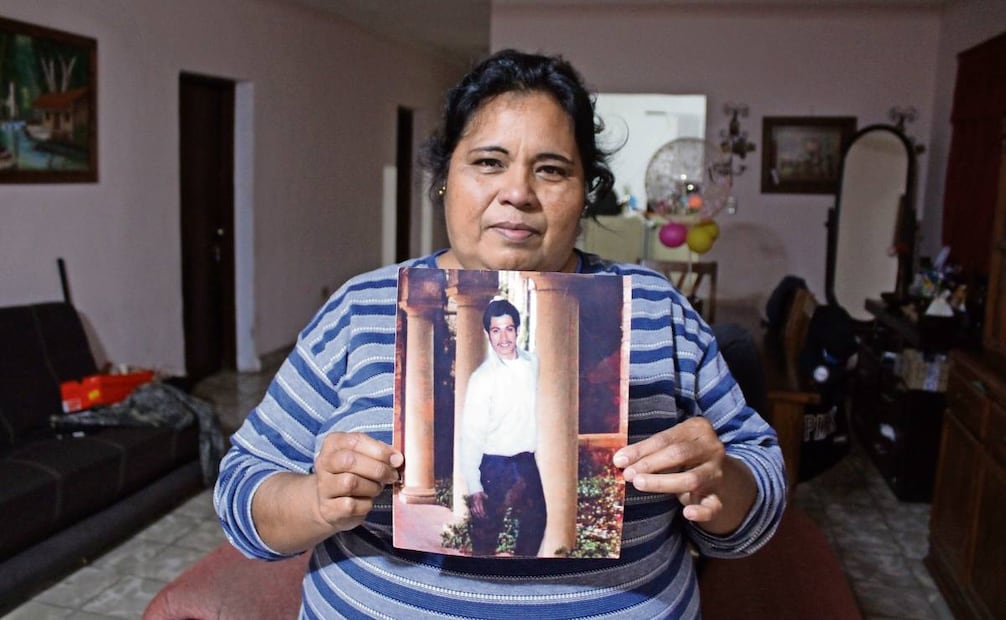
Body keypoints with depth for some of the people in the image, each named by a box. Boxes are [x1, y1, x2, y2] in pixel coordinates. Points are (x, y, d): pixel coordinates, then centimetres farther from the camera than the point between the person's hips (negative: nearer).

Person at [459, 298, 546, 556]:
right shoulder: (482, 378, -18)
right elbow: (471, 435, -16)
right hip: (496, 465, -6)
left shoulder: (532, 363, -1)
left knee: (535, 524, 21)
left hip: (527, 460, 6)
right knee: (486, 534, 8)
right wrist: (474, 487, -17)